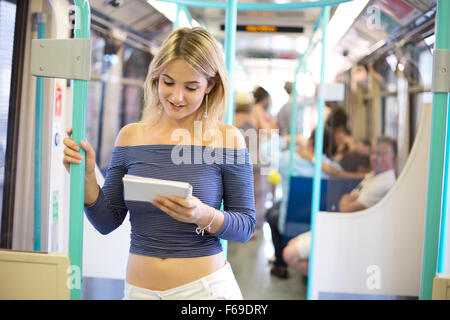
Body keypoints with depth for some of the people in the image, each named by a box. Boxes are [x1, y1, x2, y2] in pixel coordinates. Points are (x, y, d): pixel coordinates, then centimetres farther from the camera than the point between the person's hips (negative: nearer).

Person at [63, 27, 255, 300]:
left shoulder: (227, 139, -9)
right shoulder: (130, 136, 0)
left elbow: (246, 227, -5)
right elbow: (107, 222, 4)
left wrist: (204, 216, -23)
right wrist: (86, 176, -12)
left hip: (206, 287, -2)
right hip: (139, 288, 3)